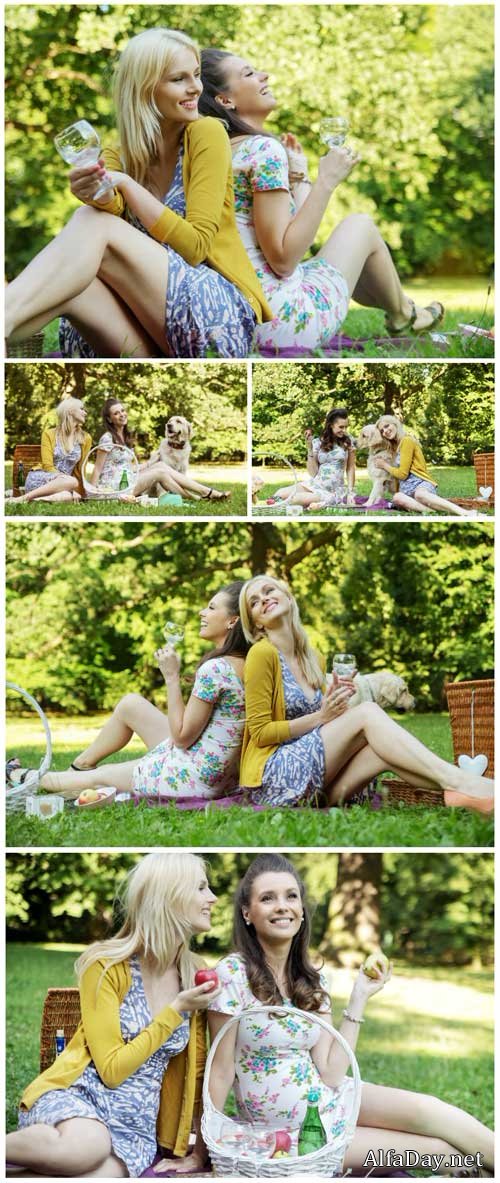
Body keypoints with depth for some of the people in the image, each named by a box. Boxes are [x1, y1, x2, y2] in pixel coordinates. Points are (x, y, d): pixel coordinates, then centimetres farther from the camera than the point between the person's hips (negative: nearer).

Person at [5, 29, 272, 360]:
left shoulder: (206, 134, 1)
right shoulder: (117, 157, 14)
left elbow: (195, 247, -8)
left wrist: (125, 185, -18)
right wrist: (99, 194, -35)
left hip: (219, 311, -4)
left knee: (94, 224, -24)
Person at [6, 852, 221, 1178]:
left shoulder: (194, 977, 8)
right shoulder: (106, 965, -7)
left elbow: (197, 1067, 17)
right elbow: (112, 1069, -11)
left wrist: (202, 1147, 13)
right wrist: (176, 1011, -10)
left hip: (137, 1123, 3)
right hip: (75, 1098, -3)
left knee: (102, 1172, -35)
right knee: (89, 1145, -41)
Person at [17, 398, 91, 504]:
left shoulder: (85, 438, 11)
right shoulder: (49, 434, 4)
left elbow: (81, 469, 12)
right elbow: (48, 465, -5)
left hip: (64, 482, 2)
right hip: (40, 478, -2)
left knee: (70, 496, -37)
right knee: (72, 481, -37)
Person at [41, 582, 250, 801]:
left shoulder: (214, 668, -23)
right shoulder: (244, 664, 4)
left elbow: (182, 737, -19)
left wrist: (172, 677, -16)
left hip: (190, 778, -9)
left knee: (97, 777, 11)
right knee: (130, 704, 20)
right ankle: (80, 766, 37)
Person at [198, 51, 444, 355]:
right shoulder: (264, 148, -16)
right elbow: (283, 259, -22)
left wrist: (298, 175, 15)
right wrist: (326, 181, -17)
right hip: (283, 322, -9)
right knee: (361, 225, 17)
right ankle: (402, 314, 42)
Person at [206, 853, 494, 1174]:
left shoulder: (312, 979, 2)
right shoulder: (232, 974, -16)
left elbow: (330, 1073, -6)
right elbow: (221, 1072, -12)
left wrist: (360, 997, -4)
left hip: (326, 1097, 5)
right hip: (287, 1132, -5)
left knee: (428, 1111, -18)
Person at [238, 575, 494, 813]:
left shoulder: (312, 658, 18)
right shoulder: (262, 653, -4)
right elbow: (260, 733, -8)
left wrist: (335, 703, 2)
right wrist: (321, 717, -13)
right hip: (272, 778, -6)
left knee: (383, 747, -20)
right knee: (367, 712, -21)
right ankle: (456, 781, -37)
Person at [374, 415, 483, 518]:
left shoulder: (407, 440, 1)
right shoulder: (396, 446, 28)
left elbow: (402, 473, -3)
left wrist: (385, 466, 10)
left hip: (421, 484, -6)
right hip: (407, 489, 6)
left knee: (420, 494, -45)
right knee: (397, 498, -34)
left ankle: (466, 513, -59)